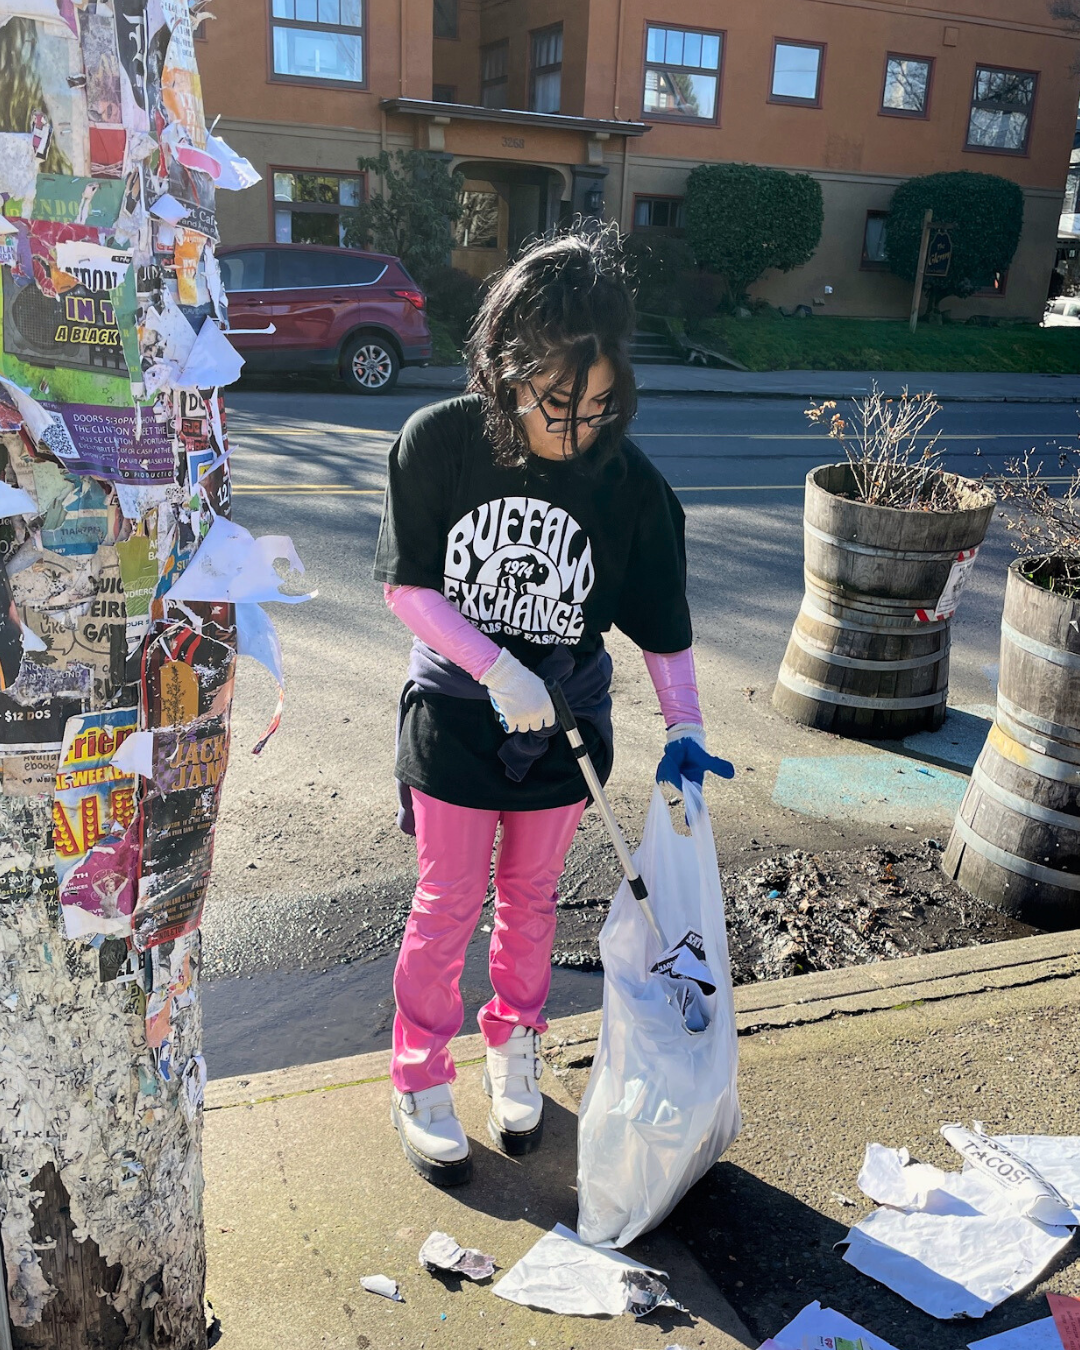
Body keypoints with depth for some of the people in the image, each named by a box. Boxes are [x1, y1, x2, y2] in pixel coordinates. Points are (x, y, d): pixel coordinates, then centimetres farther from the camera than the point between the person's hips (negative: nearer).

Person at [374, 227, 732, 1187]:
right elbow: (407, 585, -12)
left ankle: (515, 1050, 43)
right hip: (455, 717, -1)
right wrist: (499, 670, -22)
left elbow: (662, 624, -5)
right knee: (447, 905, 10)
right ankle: (420, 1082, 31)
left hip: (563, 722, 2)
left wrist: (685, 727, -14)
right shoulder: (438, 442, -17)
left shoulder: (632, 485, -15)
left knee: (531, 898, 19)